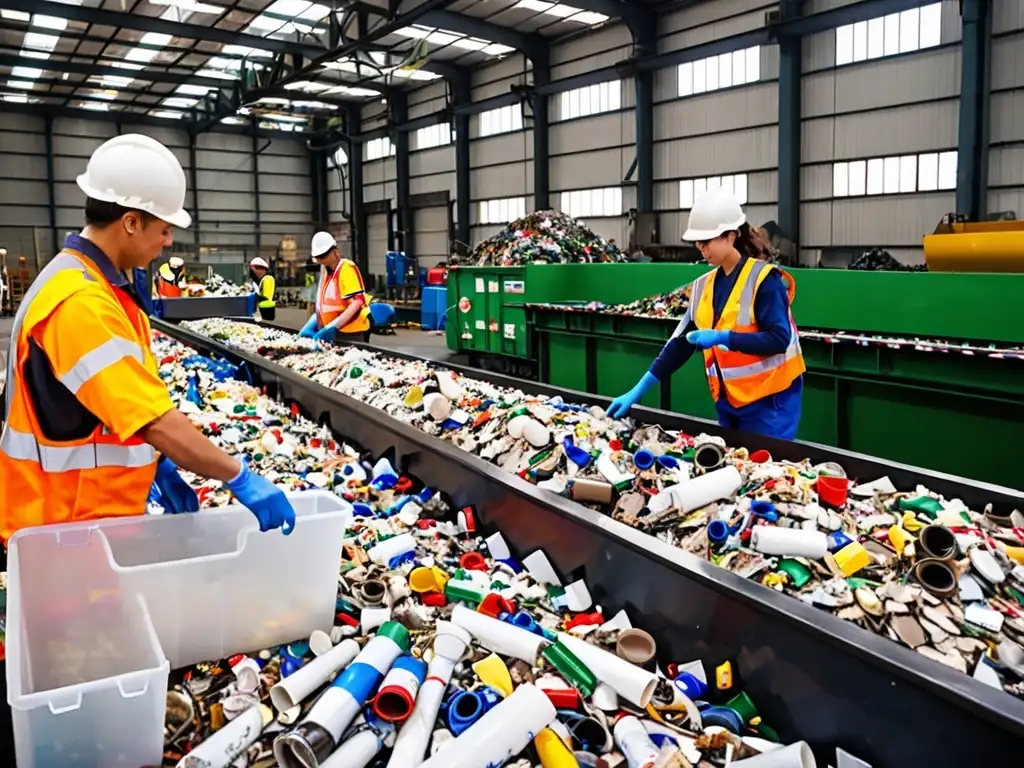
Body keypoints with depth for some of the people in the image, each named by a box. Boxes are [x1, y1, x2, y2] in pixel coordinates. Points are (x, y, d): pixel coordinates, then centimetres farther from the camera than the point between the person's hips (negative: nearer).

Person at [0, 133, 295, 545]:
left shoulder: (89, 285, 7)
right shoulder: (80, 303, -26)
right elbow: (153, 419, -30)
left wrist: (154, 465, 9)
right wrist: (240, 478, -24)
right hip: (72, 525, -9)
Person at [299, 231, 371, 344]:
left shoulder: (347, 269, -12)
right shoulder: (325, 270, 13)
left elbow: (357, 301, -21)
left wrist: (332, 327, -25)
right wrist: (314, 322, 5)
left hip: (350, 333, -8)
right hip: (332, 332, 8)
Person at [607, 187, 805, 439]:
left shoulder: (764, 278, -12)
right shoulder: (704, 286, 7)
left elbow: (778, 340, -17)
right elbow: (680, 343, 7)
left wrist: (722, 338, -25)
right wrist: (638, 391, 1)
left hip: (769, 400, -6)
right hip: (728, 401, 6)